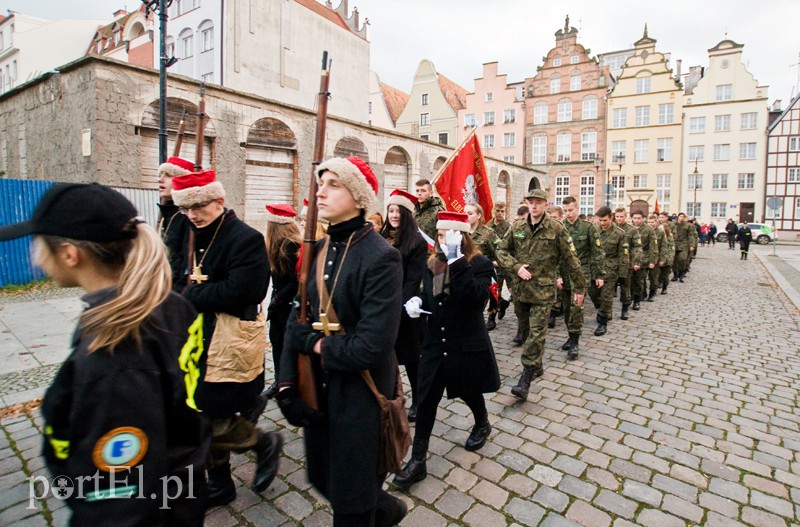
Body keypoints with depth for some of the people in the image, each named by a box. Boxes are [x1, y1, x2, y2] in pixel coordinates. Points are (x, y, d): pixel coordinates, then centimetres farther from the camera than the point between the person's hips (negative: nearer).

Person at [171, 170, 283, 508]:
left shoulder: (245, 238, -16)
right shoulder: (196, 236, 10)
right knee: (206, 416, 17)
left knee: (211, 417, -4)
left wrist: (190, 296, -13)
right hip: (203, 338, 9)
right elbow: (185, 283, 15)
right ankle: (219, 485, 37)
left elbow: (238, 290, -25)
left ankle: (265, 443, 24)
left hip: (232, 340, -8)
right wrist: (184, 295, -7)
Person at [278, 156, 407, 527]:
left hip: (360, 397, -7)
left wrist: (317, 345, -12)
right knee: (325, 478, 25)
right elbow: (298, 318, 3)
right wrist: (287, 382, -7)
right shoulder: (318, 250, 2)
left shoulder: (381, 258, -21)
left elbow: (371, 347, -26)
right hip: (318, 391, 7)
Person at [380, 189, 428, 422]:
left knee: (410, 356, 8)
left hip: (404, 310, -5)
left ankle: (417, 400, 26)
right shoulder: (382, 239, 8)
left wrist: (398, 307, -18)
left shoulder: (417, 242, -7)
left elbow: (413, 280, -12)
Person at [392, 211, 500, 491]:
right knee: (426, 400, 4)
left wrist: (456, 260, -35)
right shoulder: (432, 263, 3)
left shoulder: (479, 263, -13)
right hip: (435, 344, 4)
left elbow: (474, 296, -32)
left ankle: (482, 424, 53)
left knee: (469, 392, 19)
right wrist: (417, 303, -8)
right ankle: (418, 460, 16)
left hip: (467, 346, -3)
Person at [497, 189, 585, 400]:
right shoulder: (517, 227, 3)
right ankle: (537, 366, 35)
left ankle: (526, 378, -5)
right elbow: (501, 251, 8)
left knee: (536, 332, -9)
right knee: (526, 330, 15)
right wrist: (516, 266, -10)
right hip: (521, 287, 5)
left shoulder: (556, 229, -6)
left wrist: (579, 287, 2)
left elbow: (570, 260, -2)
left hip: (543, 289, -4)